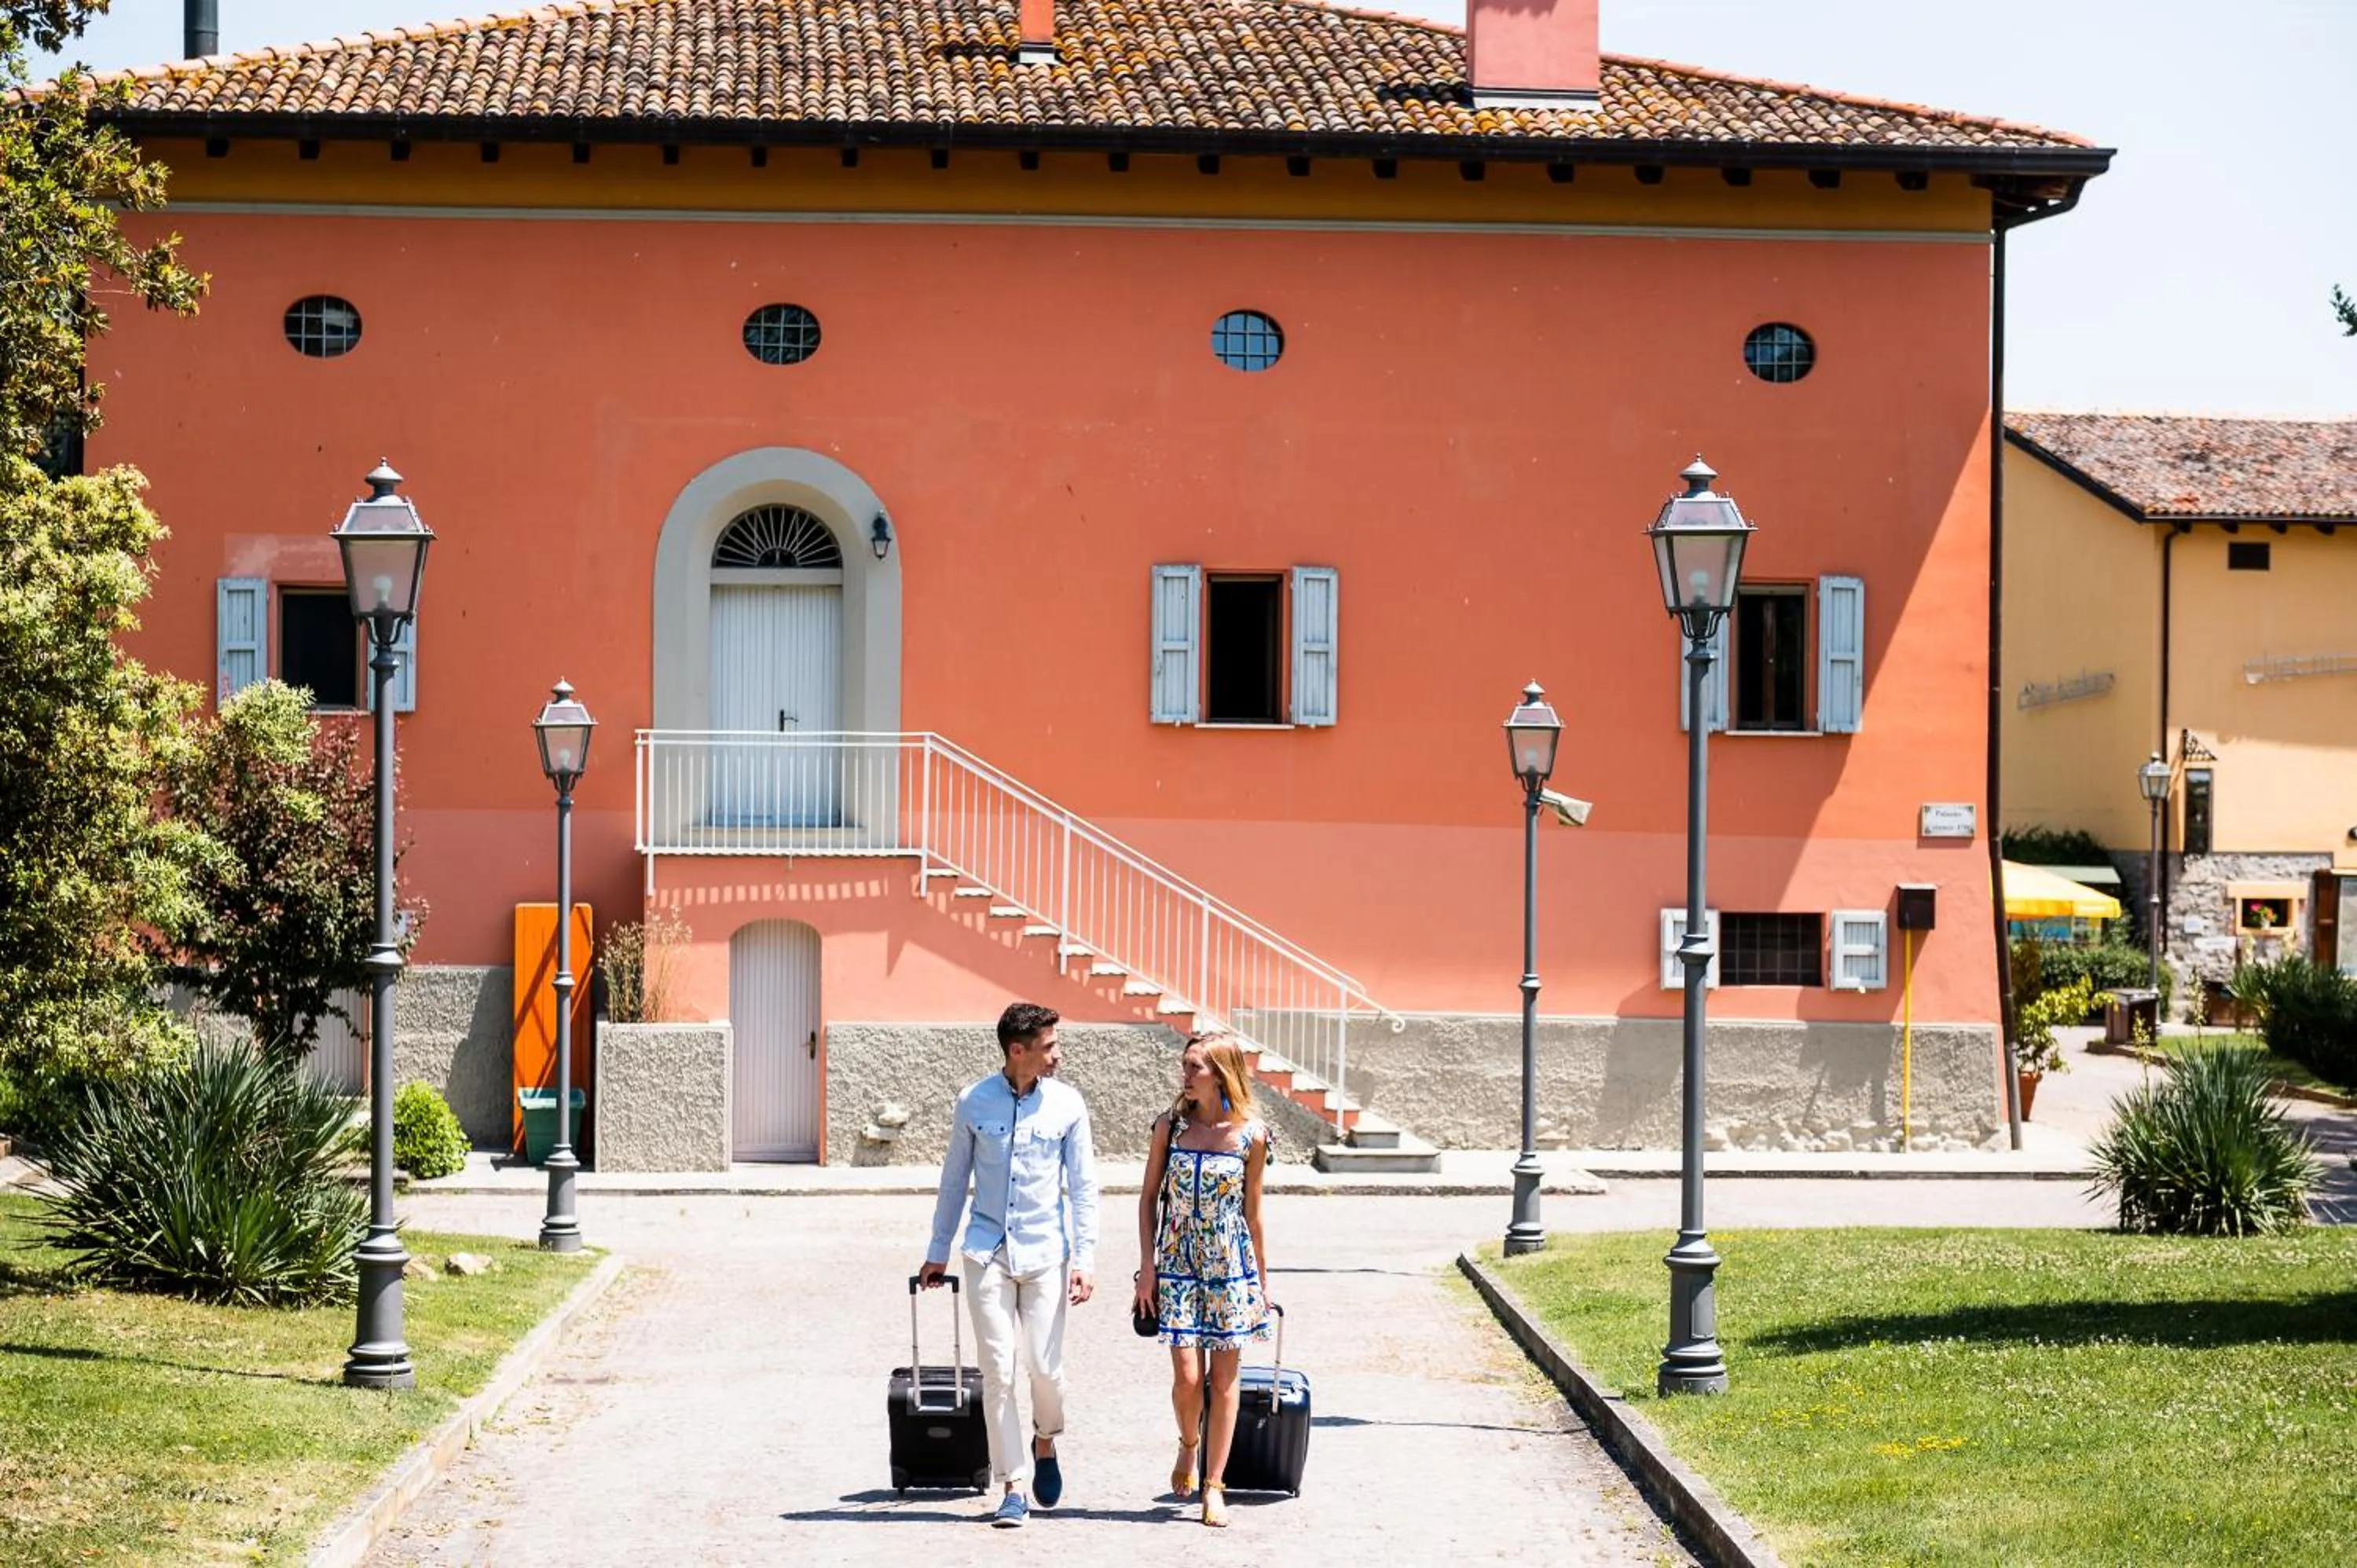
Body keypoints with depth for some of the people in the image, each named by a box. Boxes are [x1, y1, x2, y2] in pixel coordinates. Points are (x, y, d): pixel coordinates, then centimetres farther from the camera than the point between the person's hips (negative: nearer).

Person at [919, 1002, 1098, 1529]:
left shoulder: (1067, 1105, -1)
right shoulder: (974, 1104, 0)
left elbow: (1082, 1187, 3)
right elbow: (954, 1179, 10)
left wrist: (1084, 1259, -3)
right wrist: (937, 1252, 14)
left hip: (1045, 1253, 0)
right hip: (988, 1253, 0)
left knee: (1045, 1367, -2)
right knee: (997, 1372, -2)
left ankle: (1045, 1441, 30)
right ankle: (1014, 1487, 4)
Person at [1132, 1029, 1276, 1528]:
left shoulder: (1250, 1135, -4)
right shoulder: (1171, 1125, -2)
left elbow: (1252, 1211, 5)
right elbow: (1149, 1196, 5)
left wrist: (1263, 1280, 9)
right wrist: (1147, 1266, -1)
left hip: (1232, 1266, 0)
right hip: (1179, 1264, 0)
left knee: (1224, 1381, 2)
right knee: (1187, 1377, -6)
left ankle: (1213, 1486, 10)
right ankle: (1188, 1444, 25)